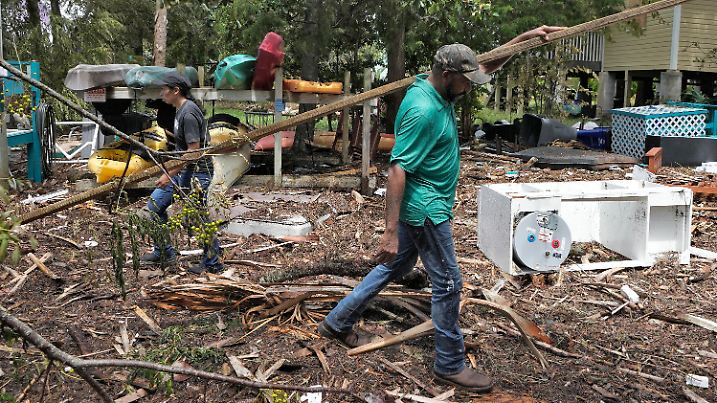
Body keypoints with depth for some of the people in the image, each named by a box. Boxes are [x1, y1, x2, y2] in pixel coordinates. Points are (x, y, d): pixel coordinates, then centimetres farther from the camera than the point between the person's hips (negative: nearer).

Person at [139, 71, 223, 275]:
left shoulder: (188, 113, -19)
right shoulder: (181, 110, 12)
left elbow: (194, 150, -24)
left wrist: (169, 174, -21)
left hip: (196, 173, -10)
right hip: (185, 171, 10)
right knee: (154, 205, 10)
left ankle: (213, 264, 14)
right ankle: (163, 252, 20)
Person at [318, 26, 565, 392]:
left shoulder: (436, 90, 4)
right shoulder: (423, 111, -25)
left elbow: (486, 66, 19)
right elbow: (397, 170, -27)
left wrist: (525, 37, 12)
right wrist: (391, 231, -28)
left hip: (423, 205, 10)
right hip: (426, 209, -10)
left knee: (395, 267, 20)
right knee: (448, 284, 2)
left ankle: (337, 322, 32)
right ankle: (450, 366, 19)